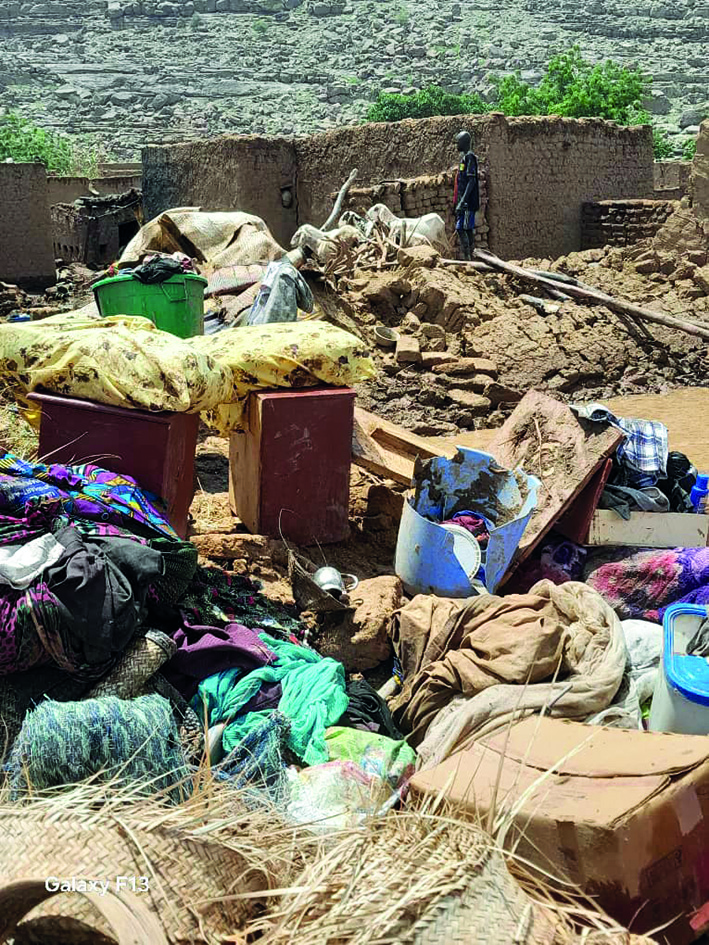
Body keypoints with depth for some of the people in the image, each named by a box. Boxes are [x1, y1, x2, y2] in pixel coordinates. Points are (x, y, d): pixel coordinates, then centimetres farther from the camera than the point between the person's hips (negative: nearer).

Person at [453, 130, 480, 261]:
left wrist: (463, 201, -24)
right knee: (468, 229, 9)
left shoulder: (469, 158, -10)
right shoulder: (463, 158, 20)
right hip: (463, 202, 10)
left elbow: (471, 181, -18)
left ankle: (467, 256, -15)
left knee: (461, 228, -14)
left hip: (468, 201, -10)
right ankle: (469, 256, 12)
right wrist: (457, 201, 23)